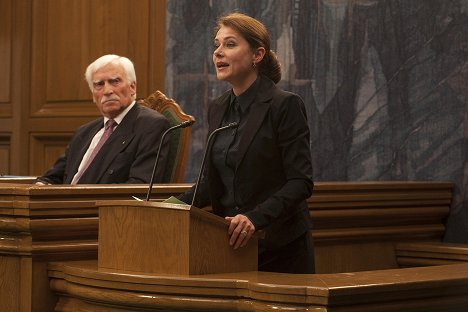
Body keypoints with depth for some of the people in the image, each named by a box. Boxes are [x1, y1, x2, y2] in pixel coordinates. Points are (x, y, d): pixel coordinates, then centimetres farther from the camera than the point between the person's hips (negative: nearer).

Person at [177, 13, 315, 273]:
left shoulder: (285, 105, -11)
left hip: (281, 249, -6)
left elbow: (301, 182, -16)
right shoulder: (218, 109, 10)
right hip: (230, 246, 6)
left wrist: (256, 217, -28)